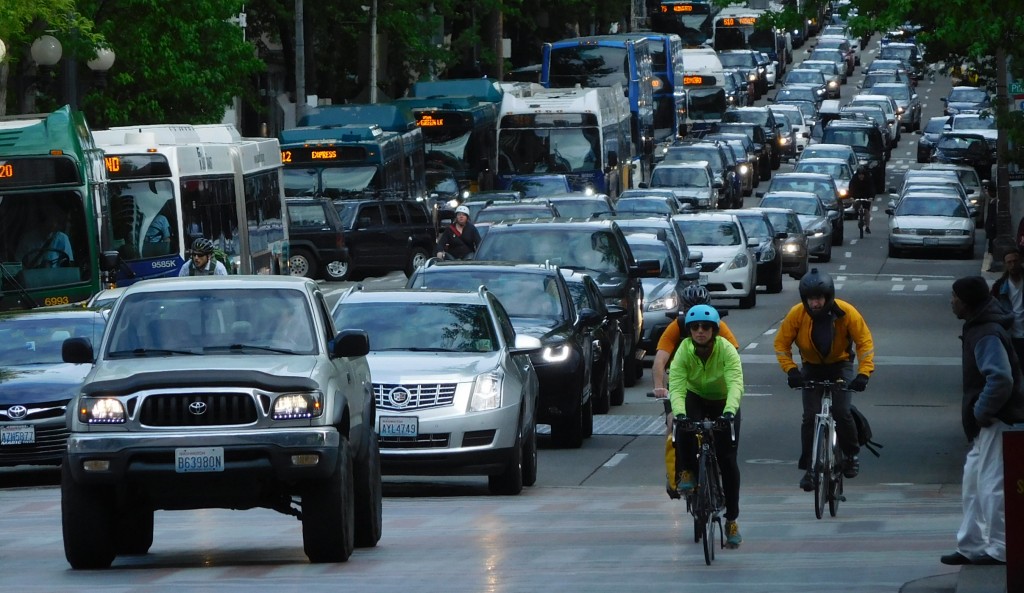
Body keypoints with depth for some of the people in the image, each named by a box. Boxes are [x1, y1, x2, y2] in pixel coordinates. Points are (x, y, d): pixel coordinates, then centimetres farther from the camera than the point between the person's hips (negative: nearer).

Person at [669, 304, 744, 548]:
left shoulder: (726, 350, -27)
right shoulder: (684, 351, -23)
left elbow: (735, 384, -41)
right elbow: (676, 385, -34)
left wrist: (730, 410, -59)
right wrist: (679, 412, -53)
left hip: (723, 403, -1)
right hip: (696, 398, 1)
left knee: (728, 460, -7)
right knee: (684, 427, -36)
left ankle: (731, 520, 4)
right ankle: (687, 472, -15)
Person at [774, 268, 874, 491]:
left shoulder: (846, 313, -23)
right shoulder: (796, 314, -21)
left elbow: (865, 342, -16)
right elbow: (781, 343, -10)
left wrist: (864, 373, -28)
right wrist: (791, 370, -24)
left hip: (840, 366, -1)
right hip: (812, 368, 1)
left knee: (841, 412, -16)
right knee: (810, 417, -11)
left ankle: (851, 454, 10)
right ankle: (809, 467, -2)